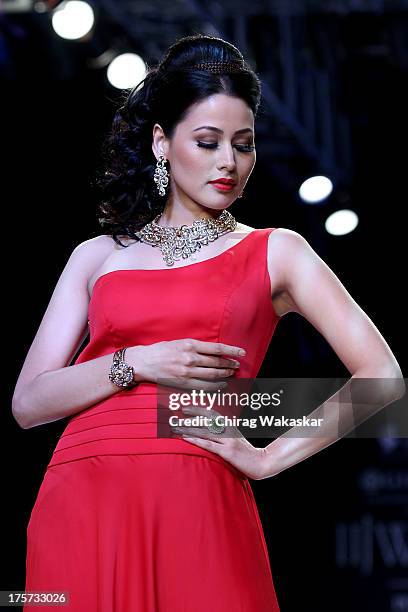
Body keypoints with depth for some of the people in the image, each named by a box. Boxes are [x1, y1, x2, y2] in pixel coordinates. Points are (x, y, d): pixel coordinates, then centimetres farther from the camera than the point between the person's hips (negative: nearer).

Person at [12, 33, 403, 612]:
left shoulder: (274, 252, 13)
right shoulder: (97, 257, 18)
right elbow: (28, 402, 10)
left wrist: (270, 458, -3)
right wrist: (136, 365, -5)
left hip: (197, 504, -2)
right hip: (79, 504, 2)